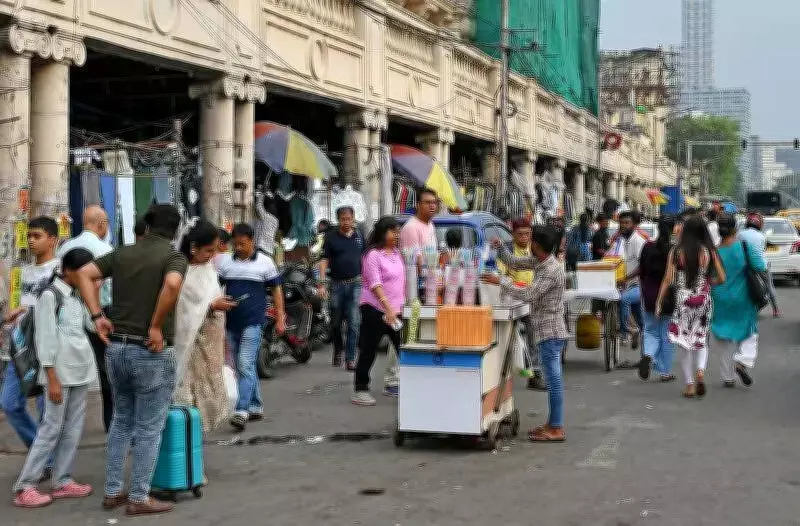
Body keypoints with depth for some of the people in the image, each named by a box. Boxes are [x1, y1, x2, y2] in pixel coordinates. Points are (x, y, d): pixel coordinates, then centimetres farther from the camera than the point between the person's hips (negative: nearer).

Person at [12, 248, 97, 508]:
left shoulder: (78, 296, 13)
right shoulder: (50, 295, -10)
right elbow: (45, 340, -13)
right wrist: (52, 379, -16)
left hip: (80, 371, 8)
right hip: (60, 373, -8)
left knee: (73, 427, 8)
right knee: (52, 428, -6)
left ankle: (62, 481, 14)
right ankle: (24, 487, -1)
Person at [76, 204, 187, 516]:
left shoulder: (122, 253, 9)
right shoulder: (174, 257, -8)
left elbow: (84, 274, 1)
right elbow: (172, 284, -29)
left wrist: (97, 316, -1)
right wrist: (156, 326, -20)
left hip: (116, 347, 6)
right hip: (152, 351, -6)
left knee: (121, 420, 20)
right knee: (148, 427, 4)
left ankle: (112, 491, 23)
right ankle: (139, 498, 9)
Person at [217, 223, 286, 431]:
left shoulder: (265, 262, 1)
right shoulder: (224, 261, 7)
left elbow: (276, 291, 6)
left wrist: (280, 319, 3)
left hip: (254, 321, -4)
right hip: (231, 321, 4)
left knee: (245, 365, -13)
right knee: (244, 367, 12)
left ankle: (242, 410, -17)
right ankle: (256, 406, 24)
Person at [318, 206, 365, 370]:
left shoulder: (359, 236, 9)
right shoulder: (331, 237, 0)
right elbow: (324, 260, -3)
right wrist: (321, 283, -12)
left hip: (355, 283, 1)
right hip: (337, 284, -1)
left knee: (354, 323, -6)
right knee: (336, 322, 11)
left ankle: (350, 359, -4)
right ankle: (338, 350, 35)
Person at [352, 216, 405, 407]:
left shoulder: (396, 253, 12)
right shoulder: (373, 255, -12)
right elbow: (375, 284, -20)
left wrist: (402, 305, 16)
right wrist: (388, 308, -28)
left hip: (394, 310, 7)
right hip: (375, 309, -7)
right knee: (368, 351, -1)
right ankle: (360, 390, 7)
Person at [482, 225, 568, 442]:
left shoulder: (551, 270, -20)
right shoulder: (539, 262, 10)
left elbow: (528, 294, -25)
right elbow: (513, 262, 19)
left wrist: (500, 281, -19)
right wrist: (499, 247, 3)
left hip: (550, 331, -10)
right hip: (547, 330, 10)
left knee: (553, 378, -6)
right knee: (552, 378, 14)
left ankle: (556, 429, -2)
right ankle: (552, 423, 21)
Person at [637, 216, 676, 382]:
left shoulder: (648, 247, -3)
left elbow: (641, 273, 4)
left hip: (649, 296, 2)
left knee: (651, 331, 15)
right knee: (667, 335, 8)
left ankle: (648, 355, -15)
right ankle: (665, 372, 14)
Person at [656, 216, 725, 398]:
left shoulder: (676, 252, -4)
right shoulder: (709, 251, -2)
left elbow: (668, 279, -6)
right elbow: (721, 278, -1)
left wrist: (659, 302, 0)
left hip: (683, 299, -1)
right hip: (704, 299, 1)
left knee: (685, 342, 8)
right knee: (701, 340, 16)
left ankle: (690, 385, 8)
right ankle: (700, 371, -9)